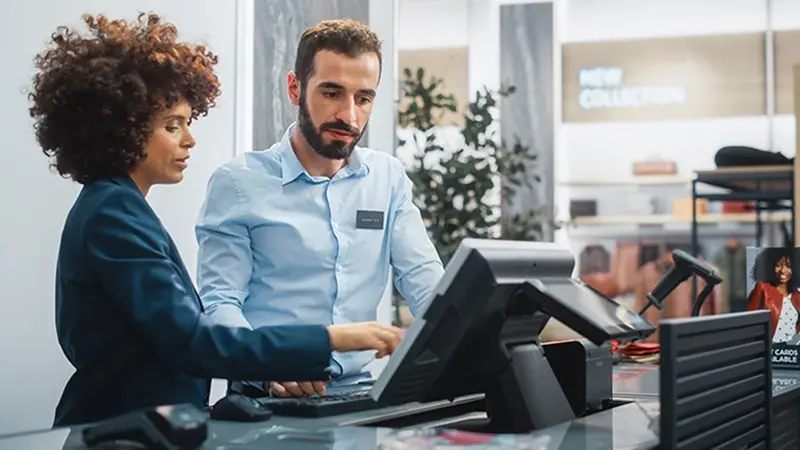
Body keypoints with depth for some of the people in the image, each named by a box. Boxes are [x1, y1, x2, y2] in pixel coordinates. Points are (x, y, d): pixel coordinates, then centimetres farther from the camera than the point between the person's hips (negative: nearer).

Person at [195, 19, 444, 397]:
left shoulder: (389, 177, 11)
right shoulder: (238, 182, -2)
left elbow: (424, 278, 5)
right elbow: (220, 301, -7)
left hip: (360, 393, 4)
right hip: (268, 398, -3)